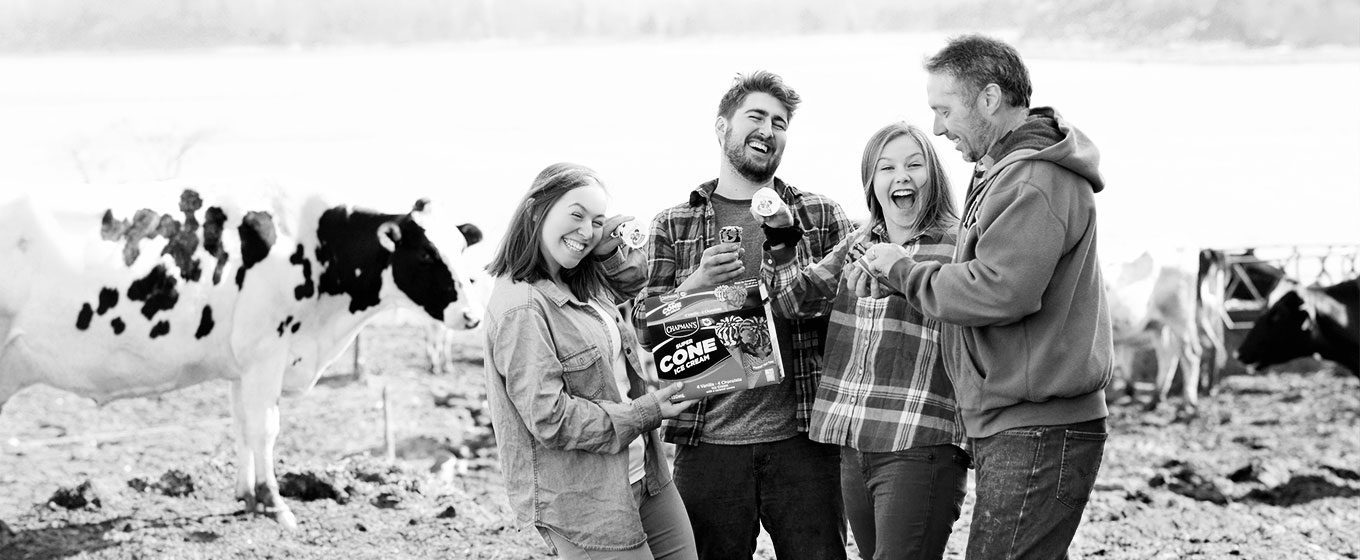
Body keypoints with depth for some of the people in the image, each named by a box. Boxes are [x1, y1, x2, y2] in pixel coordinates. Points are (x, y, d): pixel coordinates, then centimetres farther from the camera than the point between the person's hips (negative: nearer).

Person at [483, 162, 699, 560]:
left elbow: (633, 279, 31)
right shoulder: (521, 307, -18)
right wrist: (642, 413, -13)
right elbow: (549, 418, -21)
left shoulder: (583, 285, 9)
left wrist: (607, 249, 8)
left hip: (644, 476, 9)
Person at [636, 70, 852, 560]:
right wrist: (696, 285, -14)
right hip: (707, 442, 0)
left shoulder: (822, 216, 9)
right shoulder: (672, 227, 9)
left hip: (801, 438, 0)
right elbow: (645, 330, 3)